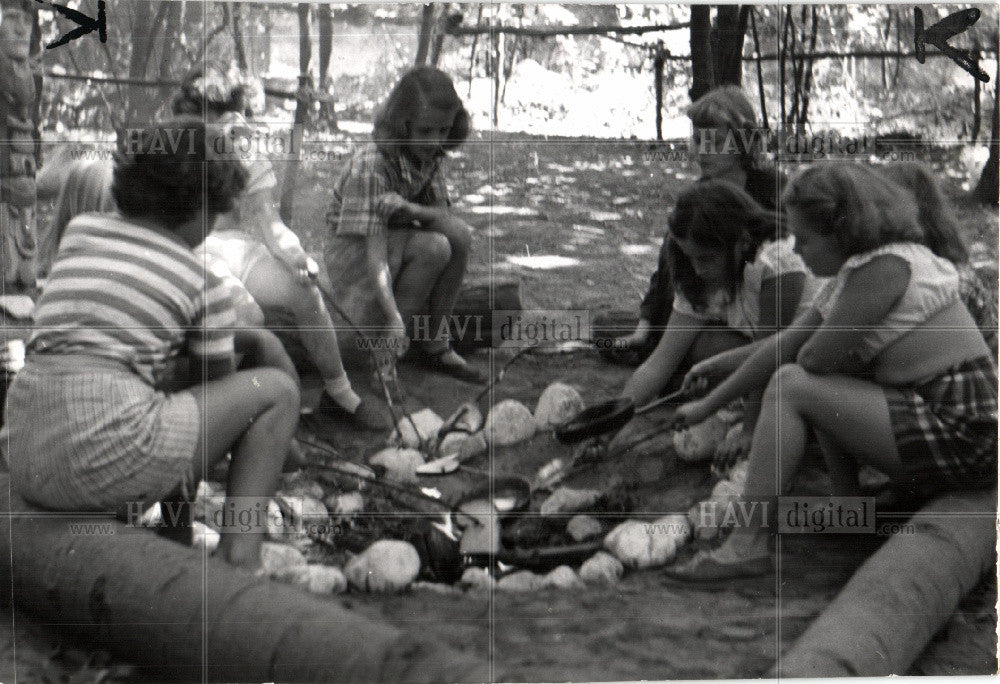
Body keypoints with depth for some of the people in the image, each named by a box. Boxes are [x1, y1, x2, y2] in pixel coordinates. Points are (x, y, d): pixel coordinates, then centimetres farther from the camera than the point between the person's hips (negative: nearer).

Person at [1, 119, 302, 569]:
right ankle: (240, 552, 0)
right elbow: (217, 385, 14)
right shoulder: (201, 282, 4)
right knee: (277, 389, 10)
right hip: (108, 457, -7)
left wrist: (249, 337, 31)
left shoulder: (80, 231, 18)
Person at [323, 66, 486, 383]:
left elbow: (445, 217, -10)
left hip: (400, 237, 6)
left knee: (459, 235, -20)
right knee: (435, 247, -30)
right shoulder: (370, 165, -28)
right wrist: (394, 316, -42)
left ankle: (435, 345, -10)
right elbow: (375, 253, -33)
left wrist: (409, 209, -31)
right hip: (353, 251, -6)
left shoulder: (431, 156, -6)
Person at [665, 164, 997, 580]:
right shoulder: (855, 274, 13)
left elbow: (815, 357, -16)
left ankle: (747, 545, -16)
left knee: (791, 386, -13)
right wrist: (708, 405, 18)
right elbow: (782, 347, 16)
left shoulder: (885, 268, -16)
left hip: (961, 435, -10)